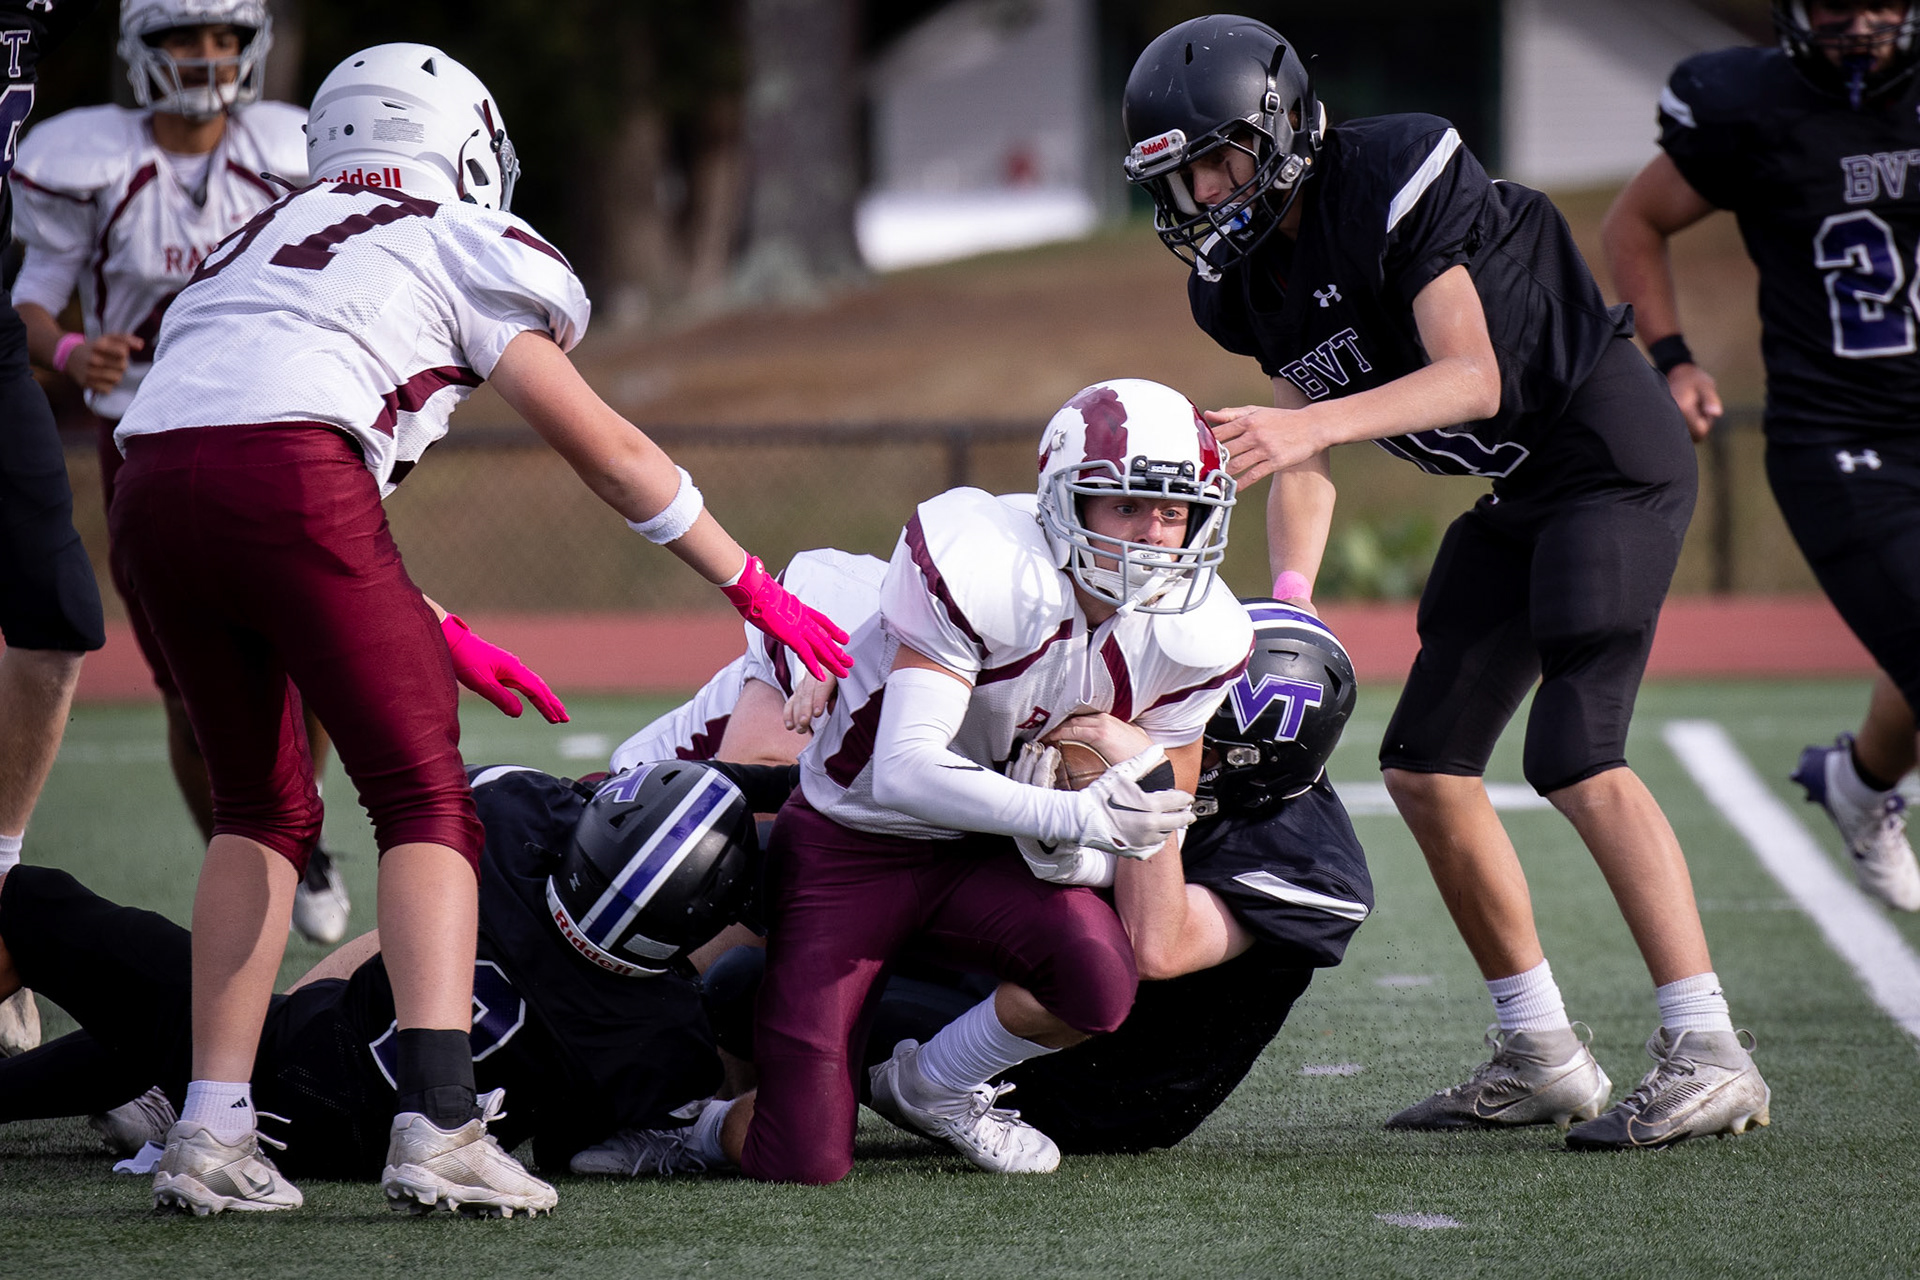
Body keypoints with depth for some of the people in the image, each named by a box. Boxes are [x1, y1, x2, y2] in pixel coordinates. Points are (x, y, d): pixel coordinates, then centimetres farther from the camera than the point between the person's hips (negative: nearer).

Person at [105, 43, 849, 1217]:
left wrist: (437, 639, 42)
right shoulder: (459, 246, 16)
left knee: (263, 806, 19)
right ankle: (438, 1122, -15)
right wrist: (758, 592, 26)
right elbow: (613, 454, 18)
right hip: (285, 487, -6)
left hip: (154, 483, 6)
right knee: (427, 801, 1)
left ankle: (213, 1131, 12)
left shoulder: (268, 239, 34)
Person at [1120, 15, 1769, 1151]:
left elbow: (1472, 376, -27)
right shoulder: (1248, 280, 3)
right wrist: (1291, 597, -7)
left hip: (1609, 450, -9)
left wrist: (1311, 423, -39)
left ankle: (1710, 1056, -18)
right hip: (1515, 492, 9)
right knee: (1427, 767, 5)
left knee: (1576, 754, -20)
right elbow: (1304, 448, 9)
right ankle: (1544, 1057, 15)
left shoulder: (1395, 184, -22)